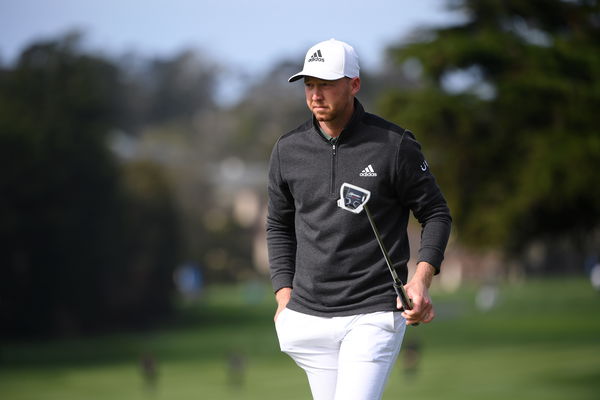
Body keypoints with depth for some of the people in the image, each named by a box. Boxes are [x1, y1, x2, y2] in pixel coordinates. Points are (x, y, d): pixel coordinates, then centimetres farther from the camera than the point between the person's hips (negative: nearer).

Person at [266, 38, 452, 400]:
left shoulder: (395, 145, -5)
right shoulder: (288, 150, 6)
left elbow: (436, 214, 4)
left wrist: (422, 278, -11)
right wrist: (285, 296, 9)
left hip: (374, 315, -4)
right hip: (308, 315, 4)